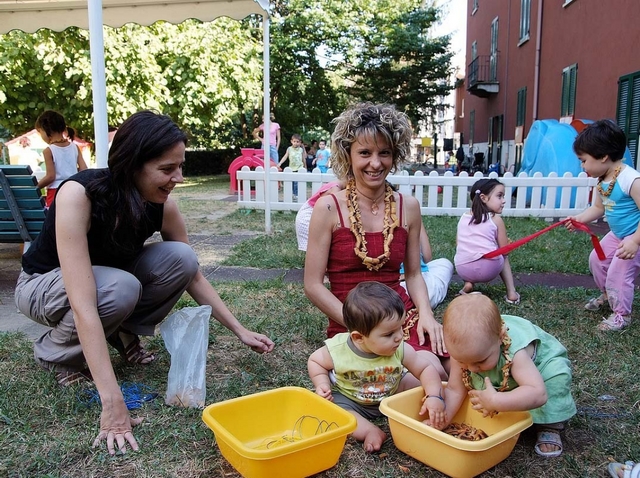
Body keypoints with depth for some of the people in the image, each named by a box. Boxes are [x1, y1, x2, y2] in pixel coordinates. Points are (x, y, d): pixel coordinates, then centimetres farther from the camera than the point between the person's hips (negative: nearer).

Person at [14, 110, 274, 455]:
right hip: (44, 284, -4)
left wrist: (240, 330, -8)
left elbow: (193, 276, -5)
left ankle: (123, 334, 1)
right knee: (120, 288, -37)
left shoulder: (163, 207, -20)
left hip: (108, 275, 5)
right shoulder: (78, 194, -36)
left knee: (181, 258, -22)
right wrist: (112, 402, -45)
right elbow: (83, 305, -42)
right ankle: (55, 352, -7)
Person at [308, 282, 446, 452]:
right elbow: (315, 360, -10)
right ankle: (370, 431, -28)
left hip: (391, 394, 3)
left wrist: (435, 397, -32)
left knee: (422, 385, -11)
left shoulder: (401, 350, -25)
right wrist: (322, 384, -26)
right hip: (349, 399, -2)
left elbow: (426, 369, -17)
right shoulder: (338, 350, -29)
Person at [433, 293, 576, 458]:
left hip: (538, 365, -5)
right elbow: (454, 390, -22)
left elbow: (538, 394, -54)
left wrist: (496, 402, -60)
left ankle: (550, 428, -13)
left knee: (557, 373, -32)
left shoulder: (516, 351, -46)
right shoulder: (463, 352, -31)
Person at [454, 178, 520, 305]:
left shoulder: (463, 217, 12)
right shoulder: (496, 219, 0)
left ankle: (468, 283, 12)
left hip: (462, 269, 2)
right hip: (488, 269, -2)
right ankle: (511, 292, 19)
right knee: (503, 258, 31)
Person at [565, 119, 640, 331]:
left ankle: (622, 315, 12)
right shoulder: (602, 182, -3)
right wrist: (578, 219, -5)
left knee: (618, 272, -8)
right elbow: (598, 208, 10)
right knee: (596, 259, 17)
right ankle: (607, 295, 41)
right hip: (617, 235, 9)